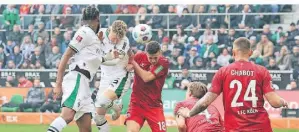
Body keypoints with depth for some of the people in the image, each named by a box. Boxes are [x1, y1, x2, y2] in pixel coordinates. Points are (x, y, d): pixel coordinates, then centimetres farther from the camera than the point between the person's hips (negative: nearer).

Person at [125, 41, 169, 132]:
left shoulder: (164, 63, -10)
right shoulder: (139, 57, -2)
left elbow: (146, 77, -19)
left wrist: (133, 62, -14)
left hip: (154, 105, -1)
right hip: (136, 103, 1)